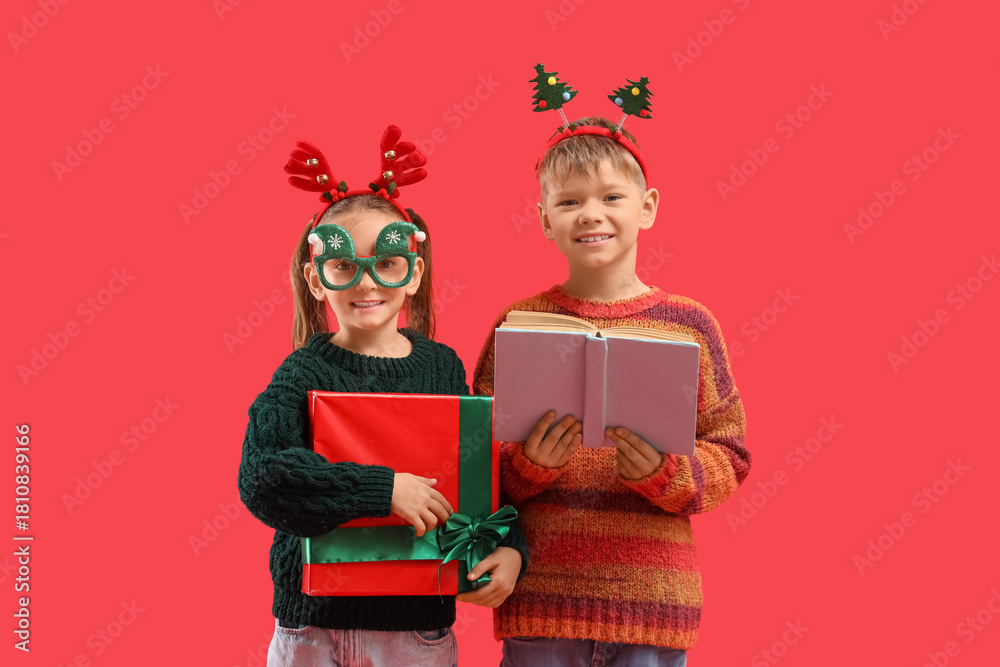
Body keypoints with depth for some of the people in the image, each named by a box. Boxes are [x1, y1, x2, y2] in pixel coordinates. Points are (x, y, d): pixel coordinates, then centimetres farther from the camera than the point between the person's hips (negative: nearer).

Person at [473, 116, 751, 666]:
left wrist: (666, 474, -13)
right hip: (542, 594, 0)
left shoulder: (690, 325, 2)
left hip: (652, 596, 0)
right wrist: (526, 465, -15)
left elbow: (730, 456, 4)